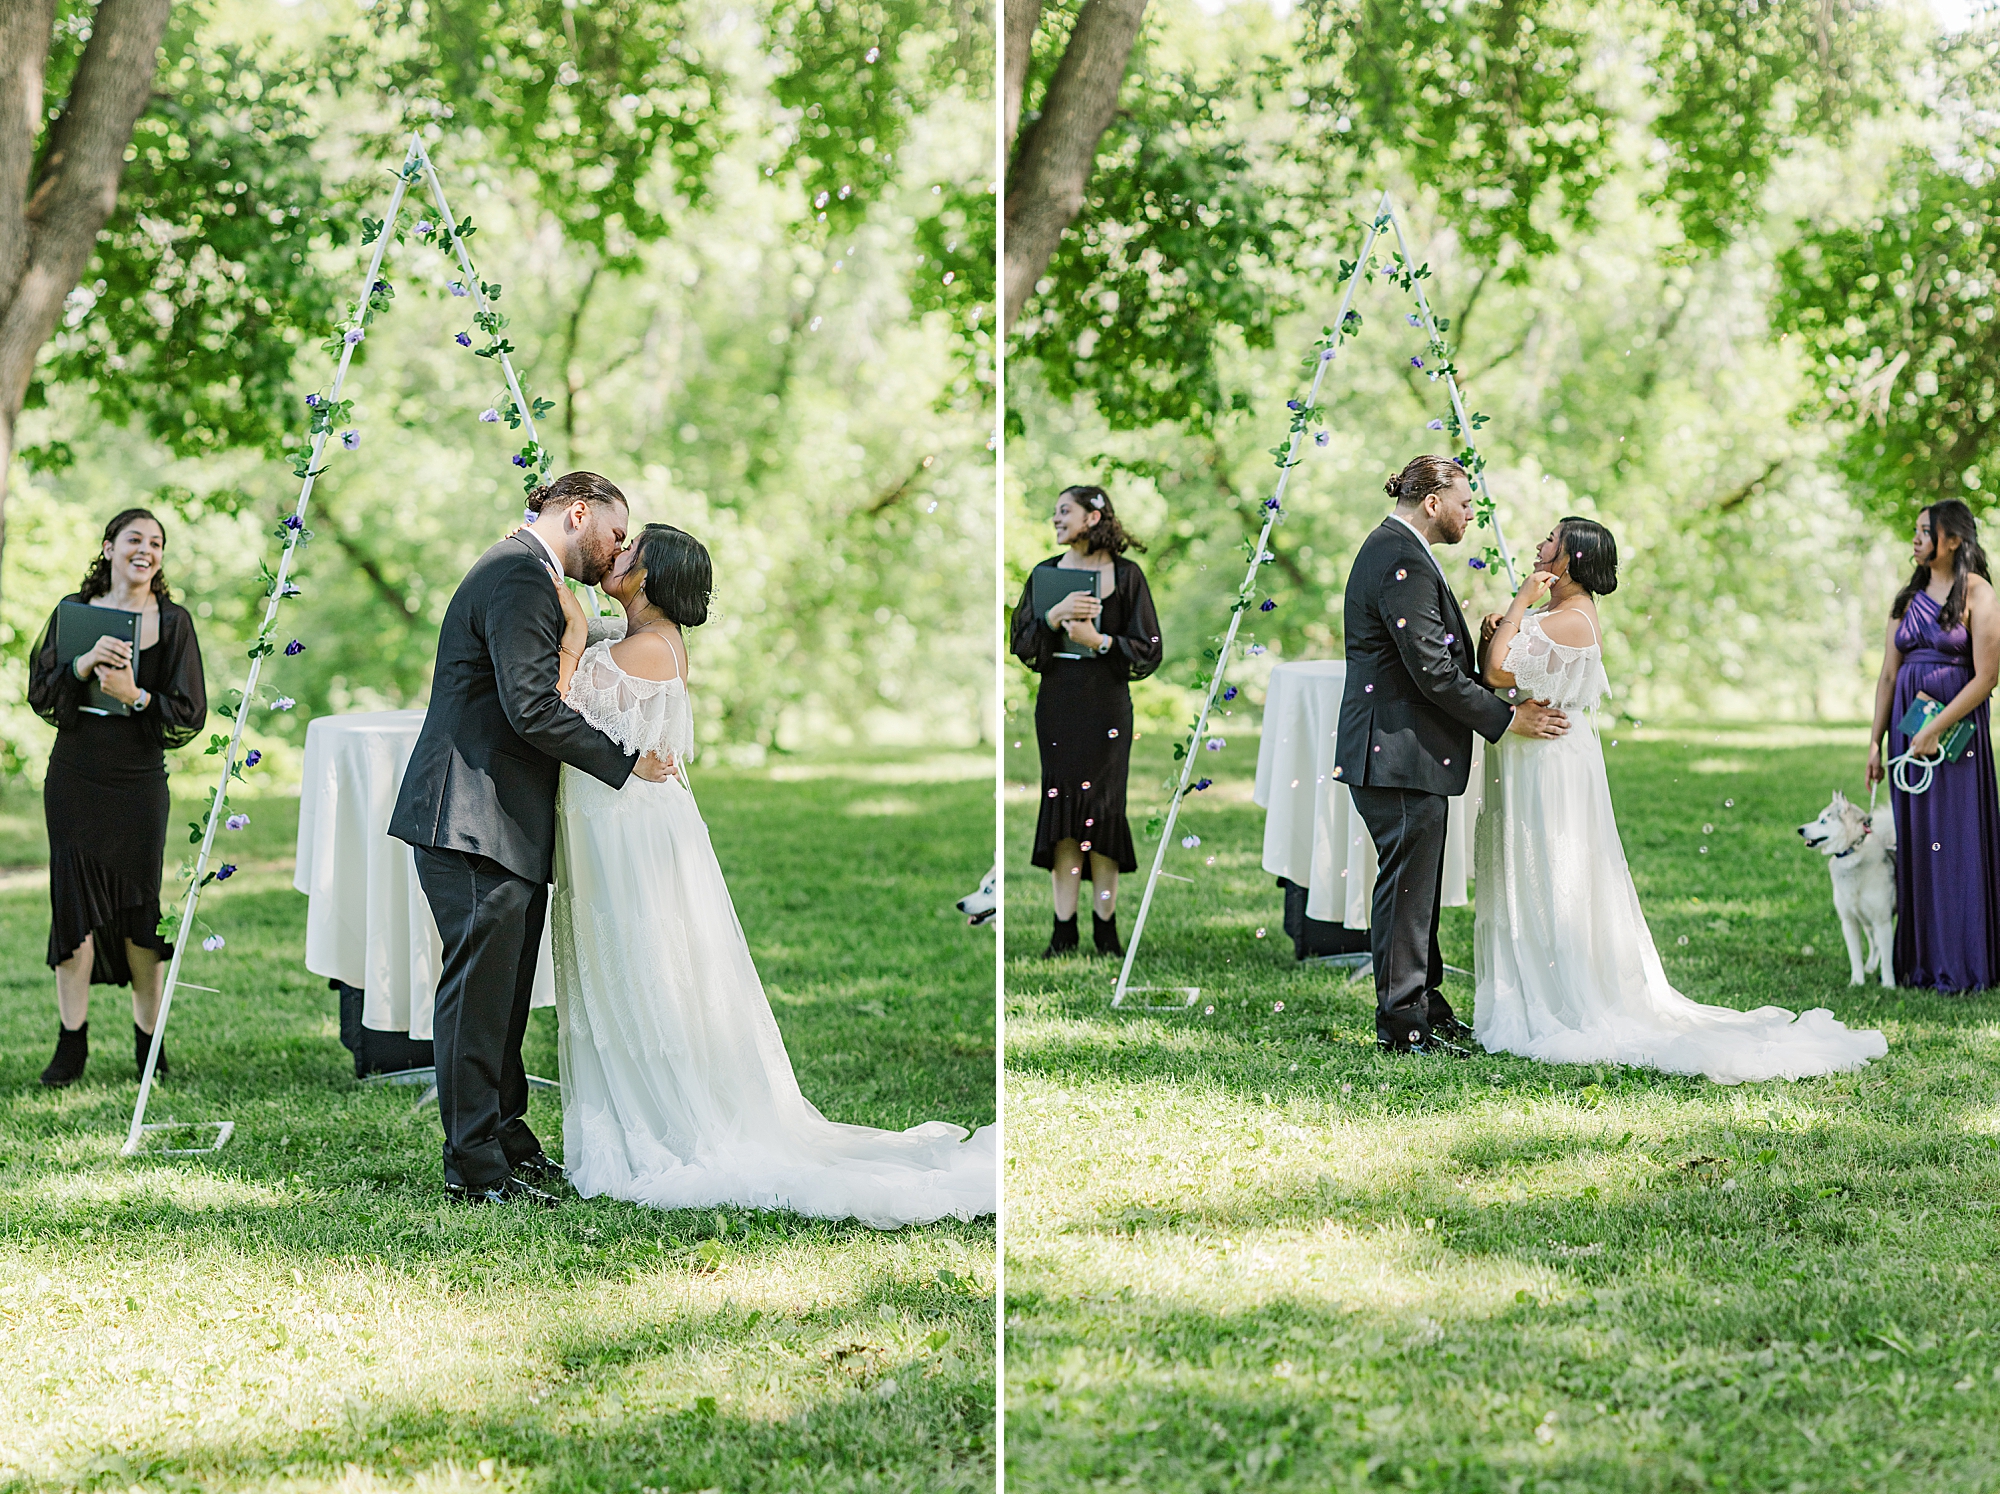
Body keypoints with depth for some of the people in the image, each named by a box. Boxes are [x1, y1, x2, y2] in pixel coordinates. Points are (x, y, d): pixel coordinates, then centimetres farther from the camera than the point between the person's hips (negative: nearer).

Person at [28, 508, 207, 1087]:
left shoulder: (172, 621, 1)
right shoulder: (75, 611, 5)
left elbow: (190, 713, -2)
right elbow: (40, 694, 1)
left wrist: (135, 694, -18)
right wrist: (83, 665, -16)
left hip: (139, 783, -1)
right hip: (75, 779, 1)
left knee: (139, 910, 1)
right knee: (75, 906, 0)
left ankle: (148, 1040, 14)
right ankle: (71, 1043, 8)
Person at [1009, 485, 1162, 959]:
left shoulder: (1126, 575, 0)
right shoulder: (1045, 574, 9)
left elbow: (1149, 651, -1)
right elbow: (1022, 645, 5)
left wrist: (1099, 640, -15)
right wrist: (1055, 615, -13)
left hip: (1107, 705, -2)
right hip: (1057, 704, 2)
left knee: (1102, 807, -3)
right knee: (1062, 806, -1)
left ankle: (1105, 926, 4)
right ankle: (1065, 928, 2)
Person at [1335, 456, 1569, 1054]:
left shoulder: (1389, 548, 16)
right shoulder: (1404, 561, -18)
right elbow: (1433, 670, -21)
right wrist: (1506, 718, -14)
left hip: (1402, 751, 11)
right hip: (1400, 753, -11)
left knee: (1418, 886, 17)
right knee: (1406, 886, -5)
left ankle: (1424, 1002, 26)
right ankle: (1402, 1023, 0)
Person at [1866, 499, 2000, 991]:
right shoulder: (1908, 599, 12)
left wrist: (1935, 729, -16)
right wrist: (1876, 741, 8)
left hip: (1958, 726, -6)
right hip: (1907, 725, 6)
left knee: (1958, 839, -5)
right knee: (1915, 839, 6)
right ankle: (1921, 960, 11)